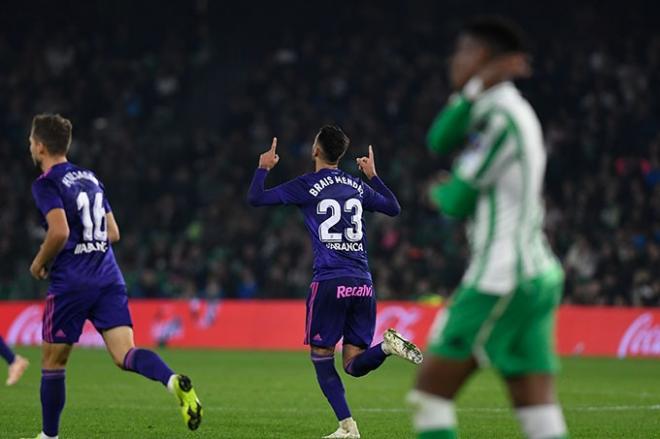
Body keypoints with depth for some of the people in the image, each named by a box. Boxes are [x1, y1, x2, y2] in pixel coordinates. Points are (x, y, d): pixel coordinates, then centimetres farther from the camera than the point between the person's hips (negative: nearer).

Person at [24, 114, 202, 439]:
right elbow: (113, 233, 20)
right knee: (125, 354, -7)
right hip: (108, 278, 6)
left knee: (53, 362, 10)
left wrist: (39, 263, -4)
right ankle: (174, 381, -36)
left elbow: (59, 231, -21)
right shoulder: (90, 178, 18)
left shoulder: (46, 184, -6)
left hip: (70, 284, -6)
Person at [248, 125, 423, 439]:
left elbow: (255, 199, 2)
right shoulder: (358, 186, 15)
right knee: (354, 364, 6)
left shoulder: (307, 186, 0)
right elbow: (393, 208, 31)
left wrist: (263, 167, 19)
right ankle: (387, 345, -24)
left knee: (321, 357, 8)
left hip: (329, 282, -4)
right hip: (363, 283, 5)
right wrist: (373, 176, 43)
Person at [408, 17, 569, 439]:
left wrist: (440, 193, 13)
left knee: (432, 392, -3)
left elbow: (457, 201, -10)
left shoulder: (502, 117, -13)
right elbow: (440, 141, 8)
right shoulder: (499, 109, 18)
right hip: (538, 276, 9)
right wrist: (478, 87, -3)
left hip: (501, 280, -9)